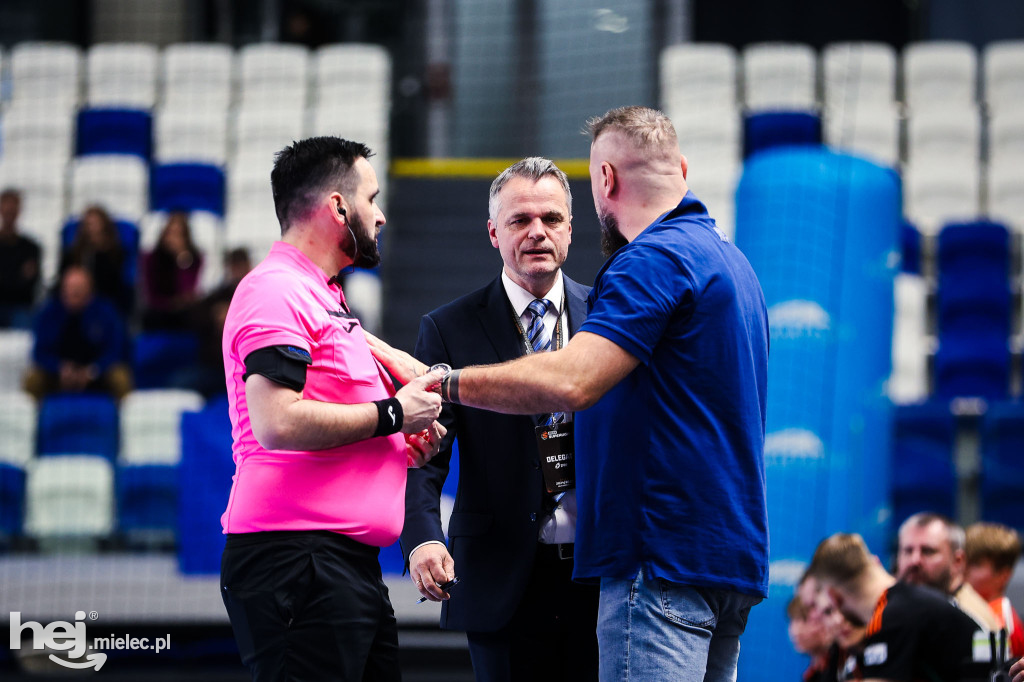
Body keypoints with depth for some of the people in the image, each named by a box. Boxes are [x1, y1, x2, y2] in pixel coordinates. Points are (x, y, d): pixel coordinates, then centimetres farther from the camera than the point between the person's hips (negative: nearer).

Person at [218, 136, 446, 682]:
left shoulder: (323, 295, 25)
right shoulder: (277, 290, -9)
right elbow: (278, 423, -22)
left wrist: (399, 443, 15)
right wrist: (391, 415, -11)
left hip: (350, 565, 11)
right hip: (294, 560, -10)